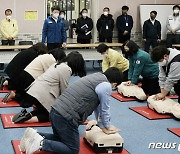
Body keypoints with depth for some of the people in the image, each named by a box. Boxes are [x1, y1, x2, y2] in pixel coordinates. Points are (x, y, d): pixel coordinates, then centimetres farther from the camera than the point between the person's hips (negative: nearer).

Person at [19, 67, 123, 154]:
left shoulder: (96, 77, 19)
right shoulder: (106, 86, -9)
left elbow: (97, 106, 25)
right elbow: (105, 109, 1)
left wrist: (102, 125, 30)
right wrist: (107, 127, 18)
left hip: (55, 111, 9)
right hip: (66, 117, -9)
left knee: (59, 138, 30)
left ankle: (35, 136, 10)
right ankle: (41, 143, -9)